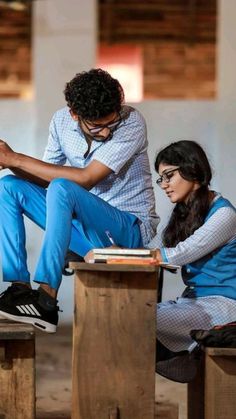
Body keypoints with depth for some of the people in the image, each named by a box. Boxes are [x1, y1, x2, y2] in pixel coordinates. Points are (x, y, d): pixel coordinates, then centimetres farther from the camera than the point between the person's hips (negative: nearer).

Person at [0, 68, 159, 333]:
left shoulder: (132, 123, -20)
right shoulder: (62, 121, -1)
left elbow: (86, 179, -26)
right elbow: (45, 178, 8)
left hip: (129, 229, -6)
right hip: (85, 226, 7)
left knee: (62, 189, -32)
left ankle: (46, 301, -37)